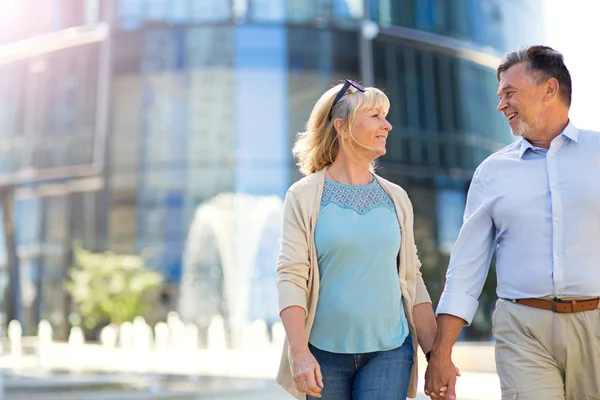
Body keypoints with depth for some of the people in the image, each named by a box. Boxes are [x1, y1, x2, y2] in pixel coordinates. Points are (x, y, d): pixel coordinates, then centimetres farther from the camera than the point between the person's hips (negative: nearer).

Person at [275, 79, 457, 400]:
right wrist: (299, 352, -17)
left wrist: (437, 355, 6)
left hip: (389, 352, 2)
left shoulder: (396, 198, 7)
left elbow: (412, 280, 9)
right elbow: (290, 277, -8)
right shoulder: (305, 196, -3)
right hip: (325, 352, -2)